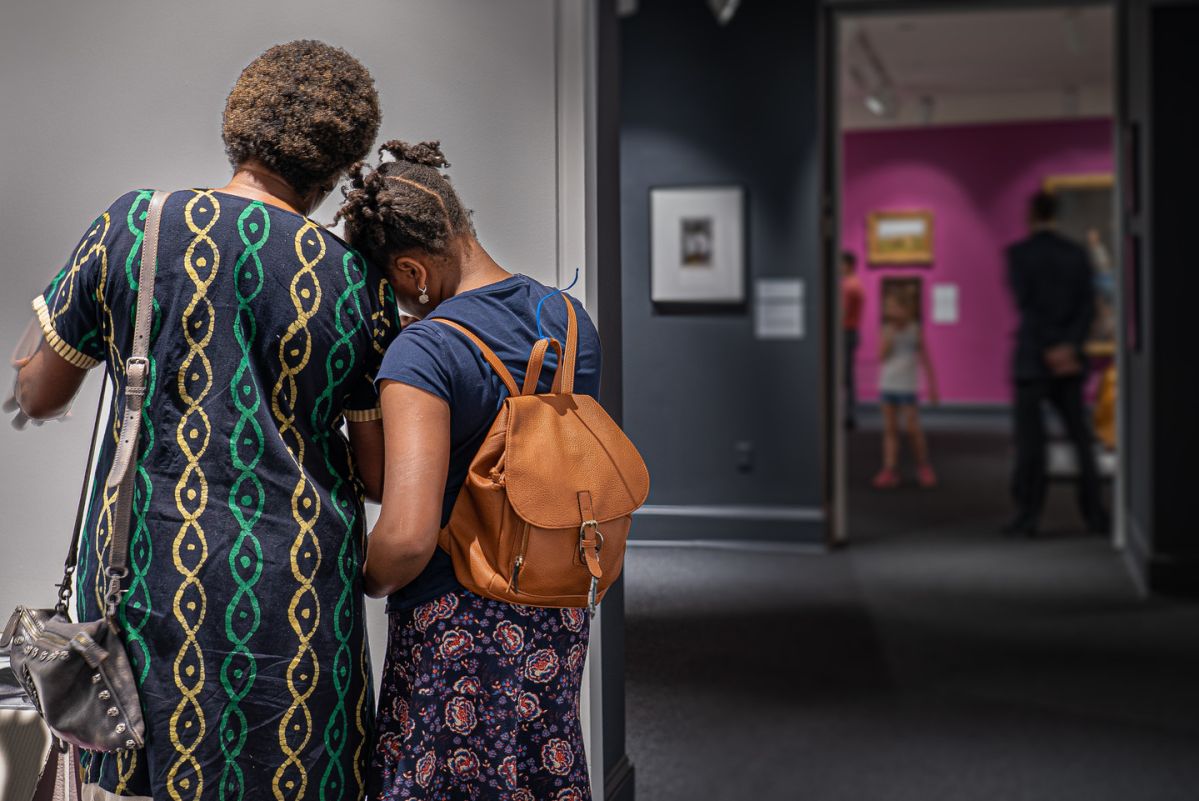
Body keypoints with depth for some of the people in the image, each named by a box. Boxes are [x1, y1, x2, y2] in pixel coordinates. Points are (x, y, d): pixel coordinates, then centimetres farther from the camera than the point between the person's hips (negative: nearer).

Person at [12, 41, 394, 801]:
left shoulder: (130, 226, -3)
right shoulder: (356, 284, -3)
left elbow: (39, 396, 8)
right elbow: (379, 475, 2)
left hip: (150, 575, 1)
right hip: (297, 595, 0)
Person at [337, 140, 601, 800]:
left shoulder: (422, 355, -21)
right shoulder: (570, 319, 1)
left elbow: (408, 536, -29)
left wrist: (367, 580, -6)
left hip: (456, 628, -7)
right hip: (557, 620, 7)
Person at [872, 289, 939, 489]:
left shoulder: (915, 330, -1)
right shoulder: (887, 332, 3)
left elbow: (925, 359, 2)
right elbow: (882, 357, -5)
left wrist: (932, 386, 1)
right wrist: (888, 338, -16)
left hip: (907, 386, -3)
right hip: (887, 385, 3)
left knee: (913, 427, -6)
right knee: (890, 428, 4)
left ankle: (924, 467, 12)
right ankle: (890, 470, 6)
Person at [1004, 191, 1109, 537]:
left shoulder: (1017, 253, -5)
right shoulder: (1078, 254, 6)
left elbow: (1027, 305, -12)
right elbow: (1087, 307, -3)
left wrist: (1052, 350, -12)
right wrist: (1069, 346, -11)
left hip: (1032, 359, -3)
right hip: (1071, 359, 3)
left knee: (1030, 439, 0)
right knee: (1080, 436, 9)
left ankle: (1027, 514, 0)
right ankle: (1094, 511, 9)